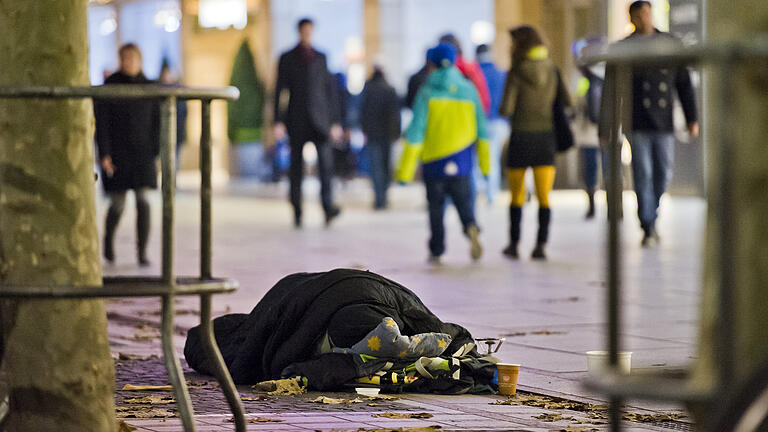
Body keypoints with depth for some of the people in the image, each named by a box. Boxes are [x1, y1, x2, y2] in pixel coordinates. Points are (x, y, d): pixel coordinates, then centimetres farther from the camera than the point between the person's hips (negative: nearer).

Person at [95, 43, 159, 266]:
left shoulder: (148, 87, 3)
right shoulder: (109, 86, -5)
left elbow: (156, 122, 7)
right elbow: (101, 122, -7)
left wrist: (157, 153, 0)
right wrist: (104, 154, -14)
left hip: (141, 151, 2)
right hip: (116, 152, -2)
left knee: (143, 201, -10)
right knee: (118, 204, 1)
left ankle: (142, 253, -6)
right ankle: (108, 238, 31)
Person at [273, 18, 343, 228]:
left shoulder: (320, 58, 13)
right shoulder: (287, 58, 7)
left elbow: (330, 90, 14)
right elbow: (279, 91, 4)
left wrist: (335, 121, 10)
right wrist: (278, 122, -5)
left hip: (319, 119, 1)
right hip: (297, 121, -1)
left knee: (326, 159, -18)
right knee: (296, 167, 1)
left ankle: (328, 207, -25)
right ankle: (297, 213, 9)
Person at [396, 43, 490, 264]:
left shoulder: (427, 92, -4)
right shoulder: (468, 89, 5)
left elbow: (416, 132, -8)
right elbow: (481, 128, 8)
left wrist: (405, 170, -6)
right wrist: (485, 162, 17)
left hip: (434, 159, -1)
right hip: (462, 161, 2)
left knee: (436, 207, 11)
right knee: (464, 201, 6)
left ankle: (436, 251, 12)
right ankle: (471, 226, -25)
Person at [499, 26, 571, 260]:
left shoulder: (516, 73, -10)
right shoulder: (552, 70, 2)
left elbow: (506, 109, -14)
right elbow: (567, 102, 5)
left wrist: (504, 109, 8)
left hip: (521, 137, -3)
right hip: (546, 137, 3)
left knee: (517, 195, 12)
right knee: (544, 197, 2)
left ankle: (514, 243, 18)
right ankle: (541, 244, -8)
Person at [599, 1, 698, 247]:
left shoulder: (669, 44, 5)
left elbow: (684, 85, 10)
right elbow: (610, 91, 1)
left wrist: (692, 119, 4)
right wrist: (605, 129, -2)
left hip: (664, 125, 2)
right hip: (637, 125, -2)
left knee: (663, 175, 5)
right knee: (642, 176, -7)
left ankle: (651, 218, 28)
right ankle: (647, 229, -3)